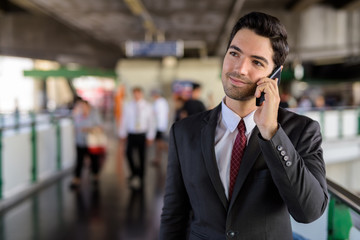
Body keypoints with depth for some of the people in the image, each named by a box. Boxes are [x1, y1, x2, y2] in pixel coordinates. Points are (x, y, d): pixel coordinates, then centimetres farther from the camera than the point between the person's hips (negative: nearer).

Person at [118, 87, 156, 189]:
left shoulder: (147, 106, -1)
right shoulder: (128, 106, 2)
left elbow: (151, 122, 2)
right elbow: (124, 120, 6)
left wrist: (150, 136, -1)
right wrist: (122, 134, 5)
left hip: (142, 135, 0)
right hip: (131, 134, 1)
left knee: (142, 156, 5)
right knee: (128, 153, -11)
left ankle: (140, 178, 21)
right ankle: (135, 171, 16)